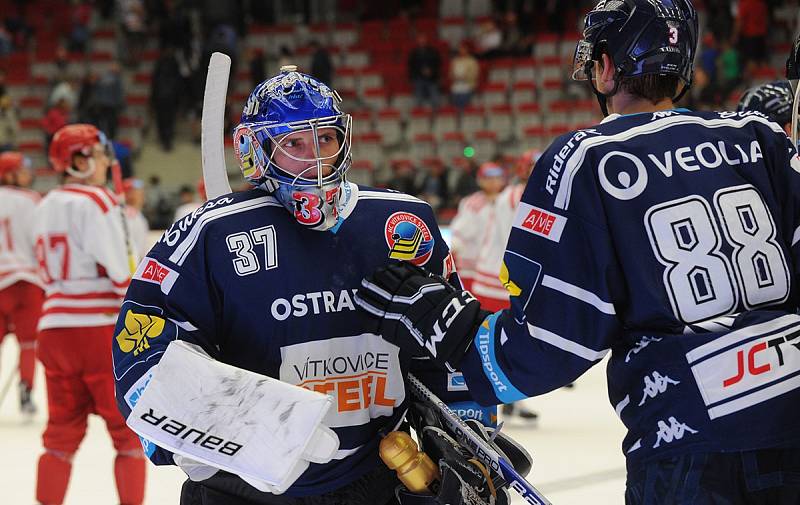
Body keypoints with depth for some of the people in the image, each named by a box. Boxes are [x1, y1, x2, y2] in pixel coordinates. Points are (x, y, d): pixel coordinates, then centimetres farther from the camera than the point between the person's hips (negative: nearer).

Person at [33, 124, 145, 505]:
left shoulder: (45, 208, 15)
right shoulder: (98, 202, -10)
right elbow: (117, 272, -14)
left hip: (54, 326, 7)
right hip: (99, 329, -7)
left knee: (62, 430, 11)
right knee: (129, 429, 2)